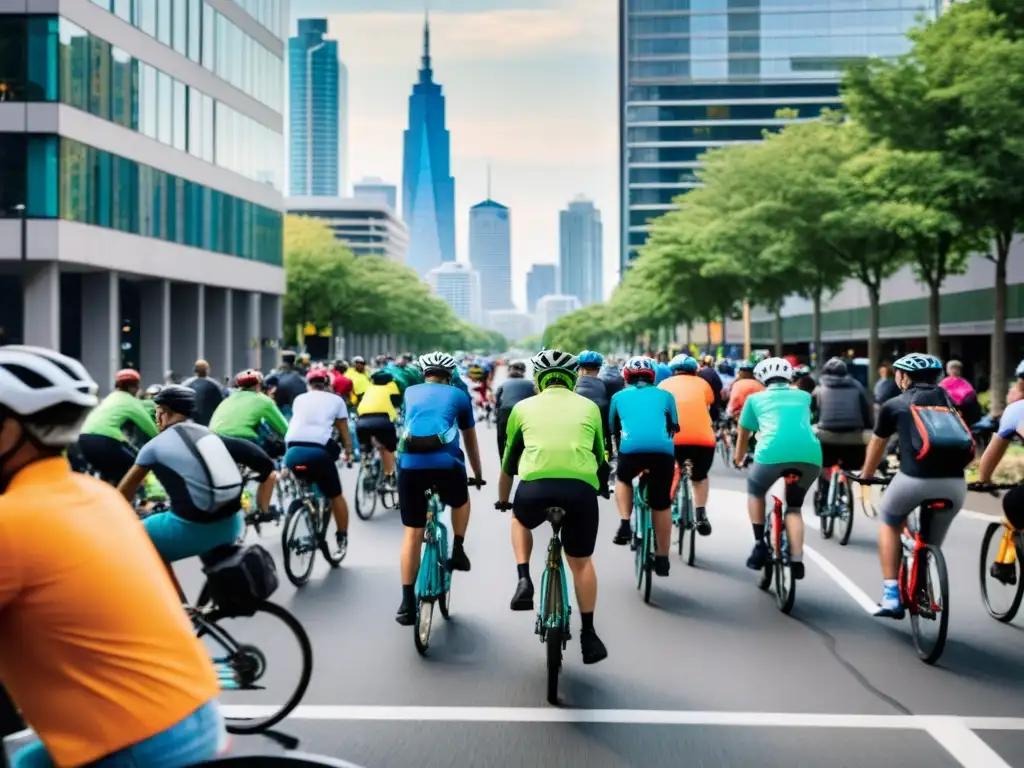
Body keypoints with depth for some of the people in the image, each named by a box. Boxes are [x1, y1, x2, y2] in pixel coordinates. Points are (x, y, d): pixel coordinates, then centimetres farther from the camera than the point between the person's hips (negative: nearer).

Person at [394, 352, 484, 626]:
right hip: (446, 463, -1)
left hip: (410, 464, 2)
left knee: (413, 533, 11)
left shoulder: (410, 392, 27)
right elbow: (470, 440, 33)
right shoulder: (459, 395, 22)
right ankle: (458, 551, 21)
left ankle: (407, 602, 9)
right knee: (460, 502, 34)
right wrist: (478, 474, 47)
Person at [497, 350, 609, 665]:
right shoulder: (589, 407, 21)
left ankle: (524, 580, 15)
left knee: (520, 520, 34)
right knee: (581, 562, 20)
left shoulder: (524, 407, 20)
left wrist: (502, 499, 45)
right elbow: (601, 458, 31)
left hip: (535, 485, 0)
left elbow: (509, 460, 30)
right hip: (581, 488, 1)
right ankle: (589, 636, 21)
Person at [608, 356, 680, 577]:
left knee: (623, 480, 31)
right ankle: (662, 559, 19)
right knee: (662, 504, 15)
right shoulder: (665, 395, 26)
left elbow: (613, 430, 32)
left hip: (632, 448, 0)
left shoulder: (619, 396, 26)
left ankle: (625, 525, 14)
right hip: (663, 450, 1)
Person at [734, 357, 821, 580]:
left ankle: (759, 545, 18)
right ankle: (797, 561, 10)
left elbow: (743, 436, 35)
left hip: (773, 452, -2)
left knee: (755, 491, 28)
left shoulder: (756, 398, 24)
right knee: (794, 507, 24)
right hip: (810, 454, 2)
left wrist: (738, 459, 53)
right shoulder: (804, 397, 30)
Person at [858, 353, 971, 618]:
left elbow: (877, 445, 29)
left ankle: (891, 595, 15)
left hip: (914, 479, -2)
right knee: (932, 544, 24)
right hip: (955, 483, 2)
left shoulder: (895, 405, 16)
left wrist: (866, 475, 47)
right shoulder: (949, 401, 23)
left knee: (889, 523, 25)